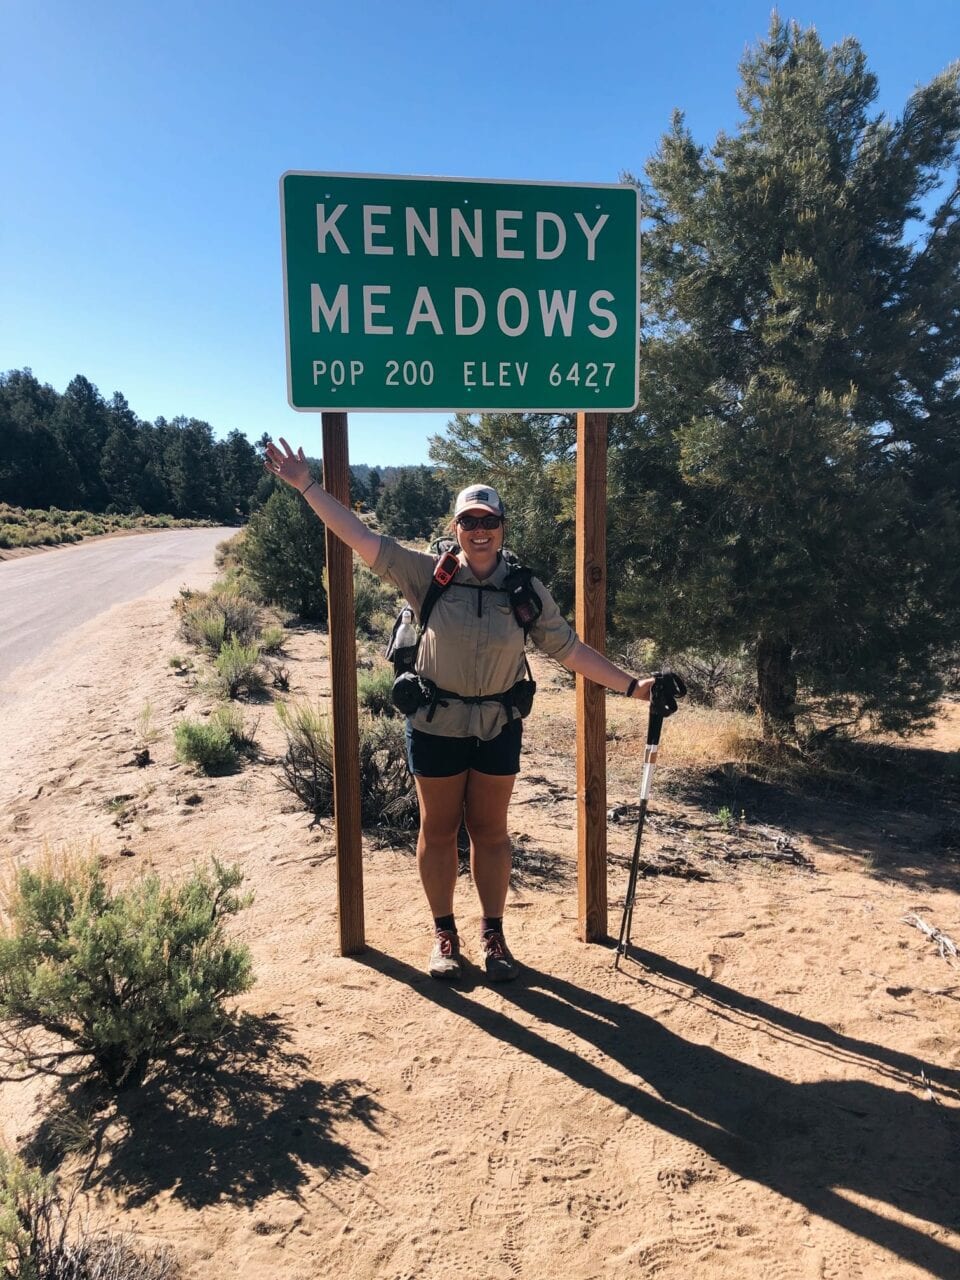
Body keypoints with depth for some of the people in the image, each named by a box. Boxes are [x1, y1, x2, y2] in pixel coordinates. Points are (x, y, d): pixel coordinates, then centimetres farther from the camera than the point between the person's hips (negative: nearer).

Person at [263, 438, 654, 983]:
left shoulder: (527, 590, -4)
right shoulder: (429, 575, -7)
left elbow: (570, 648, 0)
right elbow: (362, 538, -9)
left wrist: (630, 684, -4)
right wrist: (308, 486, -12)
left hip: (498, 729, 1)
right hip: (435, 727, 0)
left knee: (490, 831, 11)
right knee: (438, 830, 11)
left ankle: (494, 934, 28)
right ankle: (445, 933, 28)